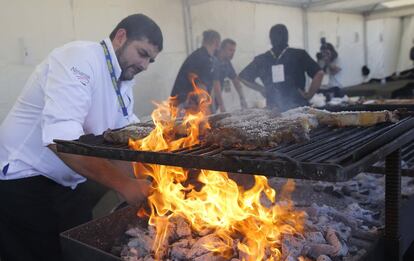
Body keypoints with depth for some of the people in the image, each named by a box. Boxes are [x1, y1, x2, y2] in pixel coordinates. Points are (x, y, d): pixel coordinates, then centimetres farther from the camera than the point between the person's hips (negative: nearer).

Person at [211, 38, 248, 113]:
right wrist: (221, 105, -25)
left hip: (214, 98, 8)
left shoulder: (227, 62, 6)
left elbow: (235, 80, 10)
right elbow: (216, 84, -25)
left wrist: (242, 98, 2)